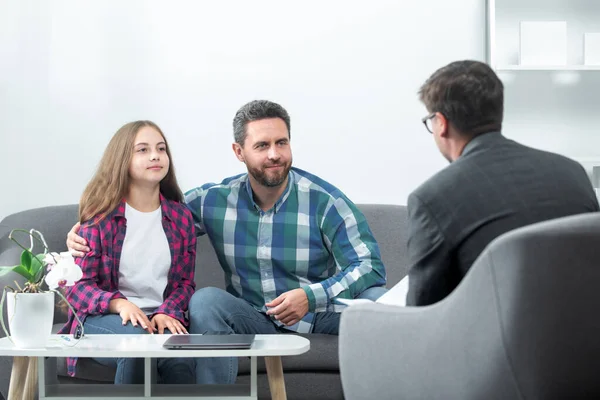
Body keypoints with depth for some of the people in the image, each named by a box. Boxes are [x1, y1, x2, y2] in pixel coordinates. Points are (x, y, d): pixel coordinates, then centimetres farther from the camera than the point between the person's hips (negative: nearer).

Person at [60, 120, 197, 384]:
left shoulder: (180, 217, 12)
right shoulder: (100, 214, 2)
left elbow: (185, 282, 10)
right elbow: (79, 286, -2)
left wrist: (169, 312, -13)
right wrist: (119, 304, -22)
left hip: (163, 318, 2)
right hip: (104, 318, -1)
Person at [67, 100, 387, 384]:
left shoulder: (324, 201, -10)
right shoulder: (214, 200, -1)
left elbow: (369, 266, -15)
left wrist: (311, 296, -30)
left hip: (322, 315, -2)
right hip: (256, 320, 2)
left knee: (377, 301, -30)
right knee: (206, 301, -28)